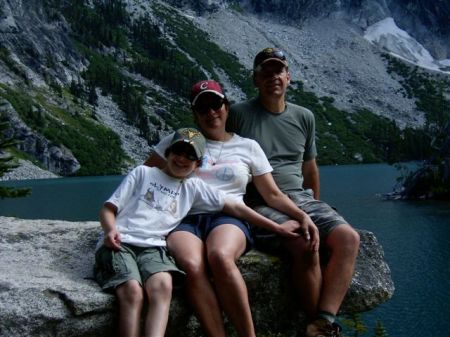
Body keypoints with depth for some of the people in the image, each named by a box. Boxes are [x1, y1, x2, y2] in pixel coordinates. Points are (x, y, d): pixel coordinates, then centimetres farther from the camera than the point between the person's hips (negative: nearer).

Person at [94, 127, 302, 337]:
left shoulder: (194, 187, 22)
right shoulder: (143, 173, 18)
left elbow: (235, 207, 19)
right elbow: (108, 209, 14)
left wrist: (277, 228, 16)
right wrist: (111, 230, -10)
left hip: (152, 247, 2)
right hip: (119, 243, -1)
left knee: (163, 286, -34)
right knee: (133, 291, -33)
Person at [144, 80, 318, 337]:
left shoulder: (248, 146, 19)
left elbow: (273, 195, 17)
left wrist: (301, 215, 0)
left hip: (228, 218, 0)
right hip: (184, 220, 0)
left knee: (221, 256, -39)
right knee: (192, 266, -38)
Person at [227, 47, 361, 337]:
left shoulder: (304, 117, 16)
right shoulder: (238, 114, 1)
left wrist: (316, 210, 28)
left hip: (301, 197, 6)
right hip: (262, 204, -5)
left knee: (348, 238, -20)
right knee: (306, 245, -32)